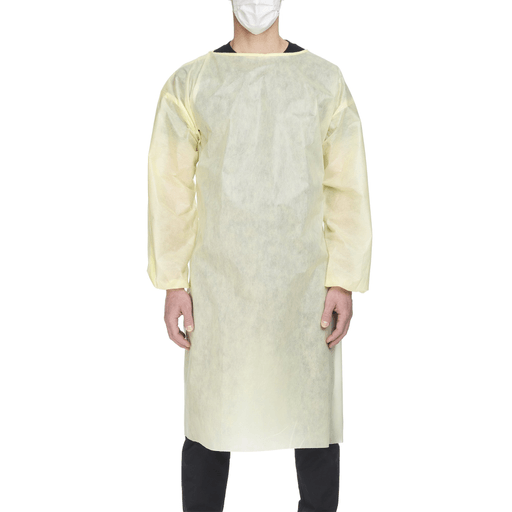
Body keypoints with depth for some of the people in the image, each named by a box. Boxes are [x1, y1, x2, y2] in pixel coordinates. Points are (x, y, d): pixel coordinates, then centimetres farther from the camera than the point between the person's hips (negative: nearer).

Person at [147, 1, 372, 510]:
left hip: (305, 288, 1)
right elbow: (171, 188, 2)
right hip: (218, 288, 0)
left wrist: (343, 282, -4)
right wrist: (172, 284, -3)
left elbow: (346, 189, 2)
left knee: (315, 414, 5)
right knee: (210, 418, 5)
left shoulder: (326, 81, 5)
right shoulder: (189, 84, 4)